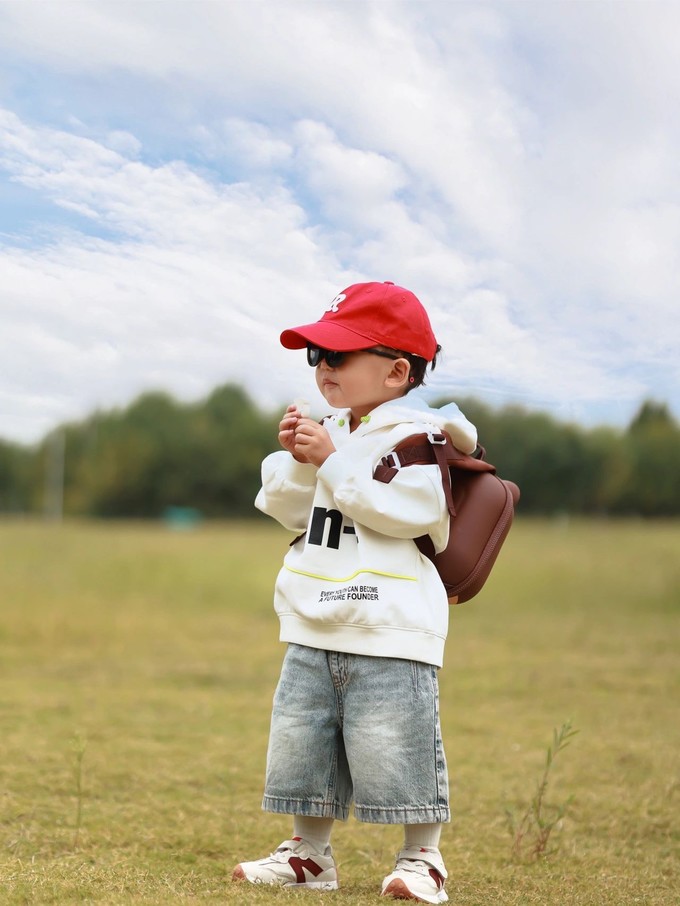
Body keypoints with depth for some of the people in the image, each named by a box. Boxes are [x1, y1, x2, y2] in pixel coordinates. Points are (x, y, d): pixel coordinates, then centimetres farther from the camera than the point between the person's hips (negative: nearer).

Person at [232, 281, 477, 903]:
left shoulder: (418, 435, -9)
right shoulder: (329, 432, 14)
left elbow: (404, 509, -25)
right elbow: (286, 509, 13)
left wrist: (331, 461, -20)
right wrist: (296, 460, -6)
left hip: (392, 637, -7)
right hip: (314, 631, 8)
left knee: (396, 753, -3)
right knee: (298, 749, 12)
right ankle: (310, 854, 26)